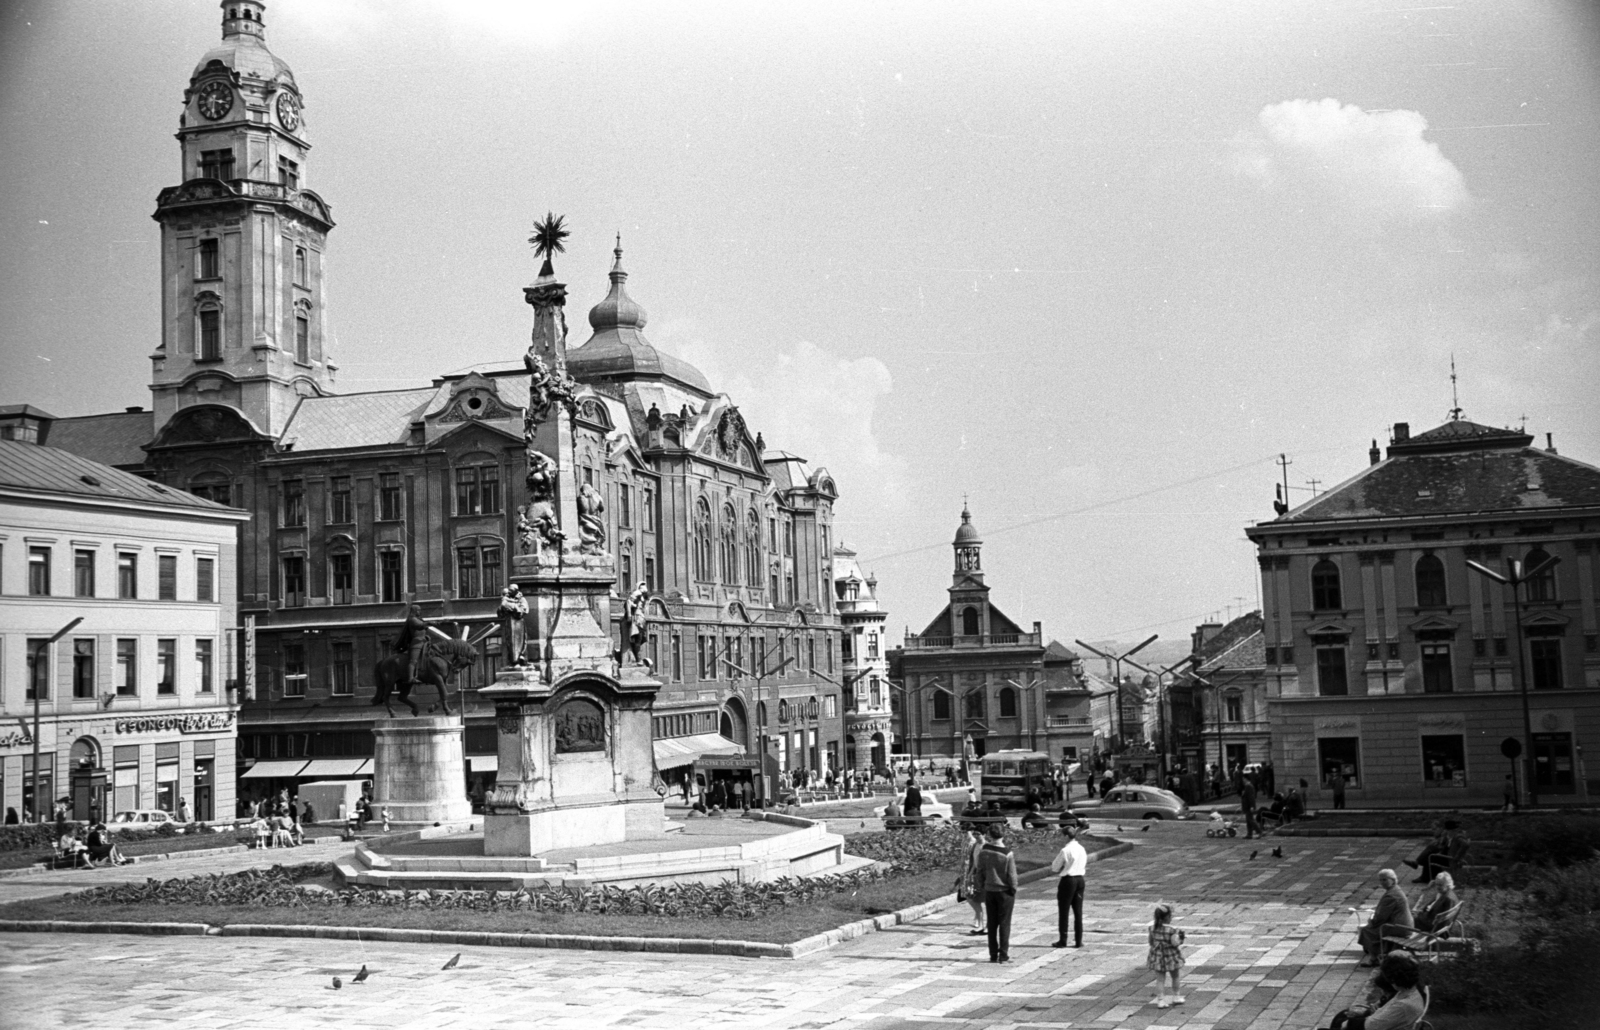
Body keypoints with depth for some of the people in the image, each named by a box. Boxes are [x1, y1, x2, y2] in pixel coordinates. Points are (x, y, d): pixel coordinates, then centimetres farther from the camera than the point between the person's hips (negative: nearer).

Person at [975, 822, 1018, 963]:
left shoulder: (983, 850, -7)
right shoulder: (1007, 854, -19)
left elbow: (980, 870, 2)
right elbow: (1012, 875, -13)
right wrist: (1014, 891, 2)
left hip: (989, 890, 3)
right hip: (1005, 891, -3)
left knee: (991, 923, 12)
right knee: (1004, 923, 6)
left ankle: (993, 955, 14)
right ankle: (1003, 955, 7)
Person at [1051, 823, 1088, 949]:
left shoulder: (1065, 851, -15)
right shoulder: (1082, 849, 5)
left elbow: (1055, 868, -8)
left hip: (1067, 881, -6)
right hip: (1080, 880, 6)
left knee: (1063, 912, 4)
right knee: (1078, 911, 10)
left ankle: (1062, 940, 7)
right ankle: (1078, 940, 10)